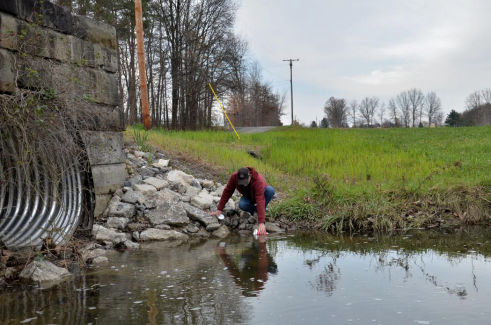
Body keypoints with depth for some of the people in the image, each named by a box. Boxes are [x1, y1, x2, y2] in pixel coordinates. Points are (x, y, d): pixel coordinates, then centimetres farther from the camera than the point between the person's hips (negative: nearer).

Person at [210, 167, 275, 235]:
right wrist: (219, 209, -20)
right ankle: (253, 209, 1)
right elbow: (227, 192, -17)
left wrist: (261, 223, -55)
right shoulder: (234, 177, -28)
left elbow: (260, 201, -48)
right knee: (242, 205, -33)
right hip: (249, 197, 2)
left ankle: (261, 210, -11)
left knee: (270, 190, -35)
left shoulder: (258, 180, -39)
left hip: (260, 194, -2)